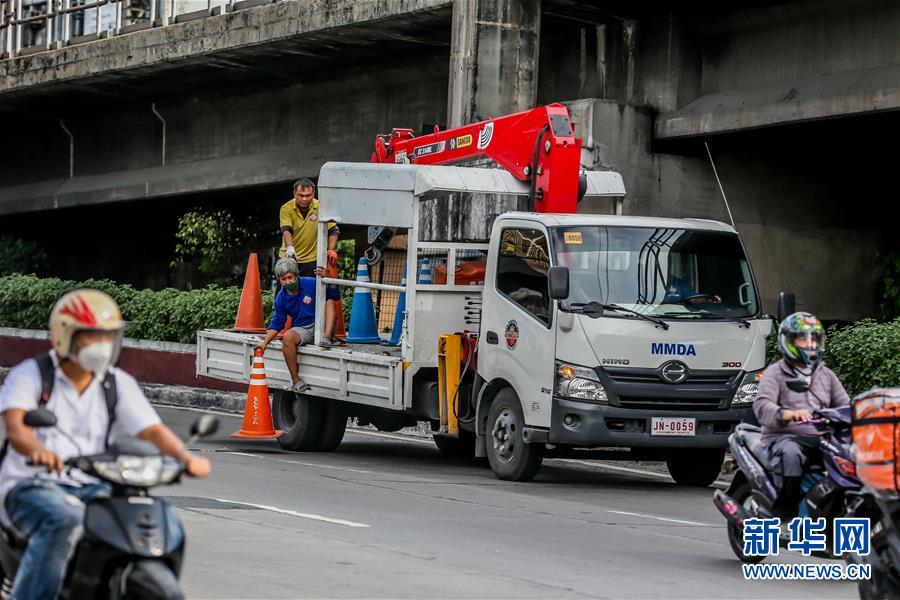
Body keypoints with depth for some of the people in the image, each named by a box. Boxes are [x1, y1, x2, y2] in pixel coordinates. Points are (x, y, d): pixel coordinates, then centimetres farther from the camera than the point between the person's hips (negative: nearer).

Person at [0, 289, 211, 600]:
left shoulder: (119, 384, 10)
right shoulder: (30, 374, -1)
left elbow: (152, 429, 1)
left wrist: (185, 457, -22)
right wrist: (38, 450, -43)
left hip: (91, 488, 4)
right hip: (32, 484, -4)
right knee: (64, 520, -38)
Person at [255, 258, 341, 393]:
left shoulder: (311, 284, -7)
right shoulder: (281, 298, 0)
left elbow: (335, 296, -5)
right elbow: (276, 324, 5)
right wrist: (264, 343, -6)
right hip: (301, 330, 1)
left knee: (330, 302, -20)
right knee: (287, 338, -32)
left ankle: (327, 338, -35)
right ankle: (296, 380, -28)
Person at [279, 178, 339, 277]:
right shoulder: (286, 208, -8)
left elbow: (333, 231, 0)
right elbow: (286, 230, -20)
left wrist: (331, 250, -15)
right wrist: (290, 247, -39)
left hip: (310, 260, 0)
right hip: (288, 257, 0)